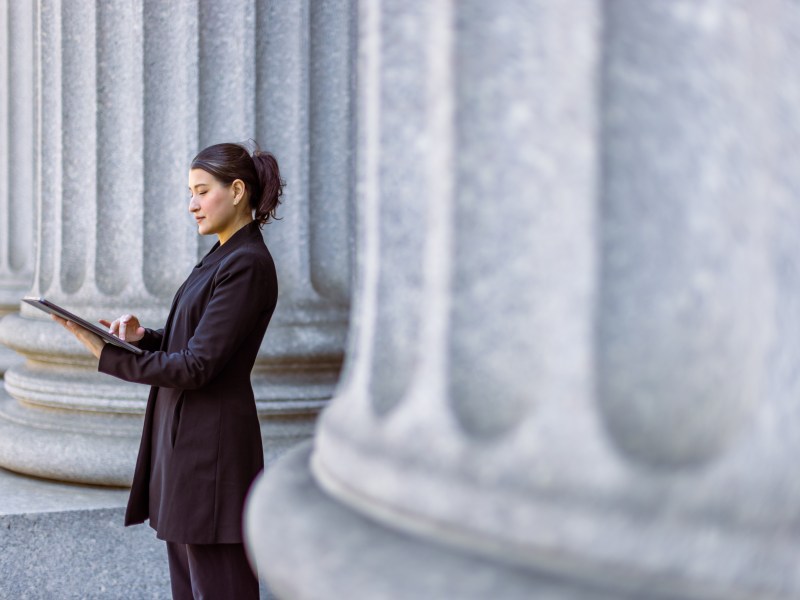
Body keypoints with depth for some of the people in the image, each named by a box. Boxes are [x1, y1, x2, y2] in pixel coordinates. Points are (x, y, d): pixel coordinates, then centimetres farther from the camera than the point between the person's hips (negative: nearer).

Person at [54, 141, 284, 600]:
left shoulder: (248, 265, -17)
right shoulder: (222, 257, 14)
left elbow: (197, 366, -20)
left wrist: (108, 355, -15)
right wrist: (143, 336, 1)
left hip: (211, 442, -10)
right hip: (185, 438, 10)